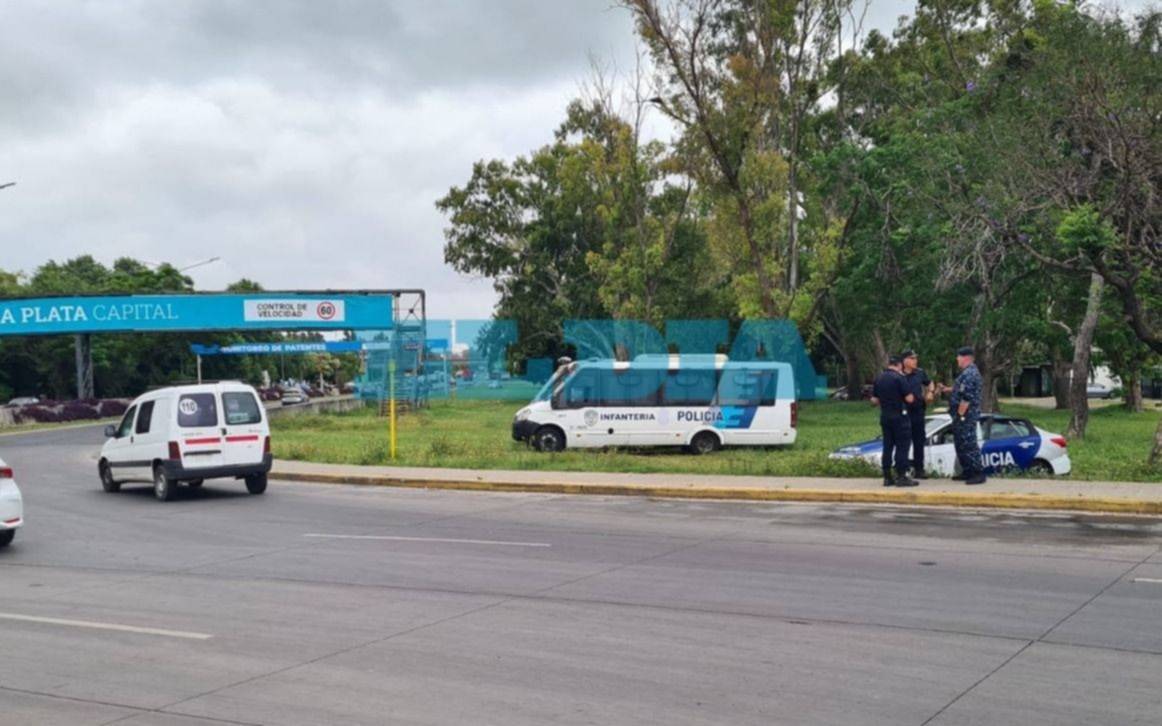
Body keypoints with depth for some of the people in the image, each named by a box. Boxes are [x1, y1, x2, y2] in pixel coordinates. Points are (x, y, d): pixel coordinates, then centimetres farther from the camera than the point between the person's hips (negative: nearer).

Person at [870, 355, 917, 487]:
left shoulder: (879, 378, 7)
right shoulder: (899, 377, -13)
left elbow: (874, 400, 11)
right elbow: (909, 398, -14)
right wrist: (912, 397, 8)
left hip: (884, 417, 7)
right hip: (899, 417, -6)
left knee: (887, 446, 10)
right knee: (902, 446, -2)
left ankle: (887, 477, 12)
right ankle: (901, 477, -4)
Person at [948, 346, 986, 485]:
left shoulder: (969, 373, -18)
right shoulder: (968, 372, 16)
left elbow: (967, 397, -25)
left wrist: (960, 415, -22)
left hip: (965, 416, -11)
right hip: (964, 416, 11)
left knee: (969, 445, -9)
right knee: (962, 445, 16)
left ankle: (978, 474, -7)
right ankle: (967, 472, 23)